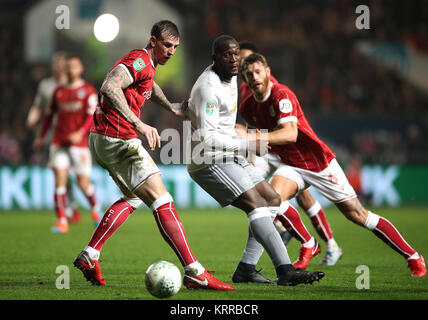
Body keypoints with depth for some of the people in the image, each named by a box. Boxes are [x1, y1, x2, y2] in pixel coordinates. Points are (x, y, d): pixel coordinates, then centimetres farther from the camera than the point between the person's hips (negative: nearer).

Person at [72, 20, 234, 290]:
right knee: (162, 202, -12)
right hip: (119, 140, -11)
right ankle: (194, 273, -17)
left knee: (133, 198, 26)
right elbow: (110, 86, -32)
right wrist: (139, 124, -38)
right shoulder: (139, 61, -15)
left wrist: (171, 107, 45)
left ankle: (89, 257, 22)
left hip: (103, 138, 11)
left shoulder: (145, 64, 17)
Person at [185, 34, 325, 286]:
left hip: (229, 158, 11)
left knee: (273, 200, 11)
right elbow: (206, 137, -26)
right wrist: (245, 145, -25)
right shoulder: (208, 87, -20)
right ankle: (286, 271, -33)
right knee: (257, 205, -23)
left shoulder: (231, 77, 11)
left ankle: (245, 268, 9)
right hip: (210, 162, -11)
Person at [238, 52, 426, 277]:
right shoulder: (247, 108, 1)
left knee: (358, 215, -5)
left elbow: (289, 134, -36)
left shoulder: (282, 95, -22)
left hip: (320, 163, -6)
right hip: (292, 166, 6)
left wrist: (253, 138, -43)